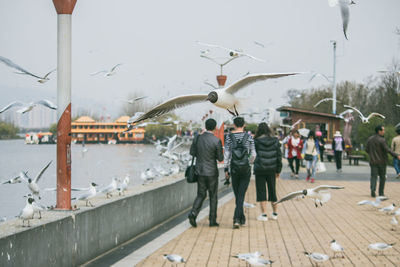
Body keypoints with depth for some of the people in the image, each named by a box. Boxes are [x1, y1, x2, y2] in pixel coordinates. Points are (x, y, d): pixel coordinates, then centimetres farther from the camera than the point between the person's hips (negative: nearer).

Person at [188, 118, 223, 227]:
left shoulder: (198, 138, -3)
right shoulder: (217, 141, -14)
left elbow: (192, 152, 6)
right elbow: (220, 158, -9)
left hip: (200, 170, 4)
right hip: (211, 172, -3)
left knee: (201, 195, 13)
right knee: (213, 196, 9)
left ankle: (193, 213, -11)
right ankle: (212, 220, 11)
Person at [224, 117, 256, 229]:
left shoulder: (229, 137, -3)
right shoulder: (248, 137, -3)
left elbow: (226, 154, -4)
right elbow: (253, 154, 1)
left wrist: (226, 169, 3)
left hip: (234, 169, 1)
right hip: (246, 169, -1)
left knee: (237, 195, 14)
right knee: (241, 195, -3)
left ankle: (242, 218, 23)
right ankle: (237, 218, -17)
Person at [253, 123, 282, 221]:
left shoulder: (257, 141, -10)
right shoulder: (275, 140, 0)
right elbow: (279, 156, 3)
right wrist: (278, 170, 9)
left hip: (260, 169, -3)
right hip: (272, 169, 4)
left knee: (261, 191, 3)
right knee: (272, 190, 14)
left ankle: (264, 214, 0)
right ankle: (275, 213, 21)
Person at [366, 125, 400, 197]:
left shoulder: (370, 139, 3)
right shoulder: (382, 140, -14)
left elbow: (367, 149, 8)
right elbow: (388, 150, -20)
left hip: (373, 161, 3)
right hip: (382, 161, -3)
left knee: (374, 176, 1)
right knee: (382, 177, 11)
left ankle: (372, 190, -21)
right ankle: (381, 192, 14)